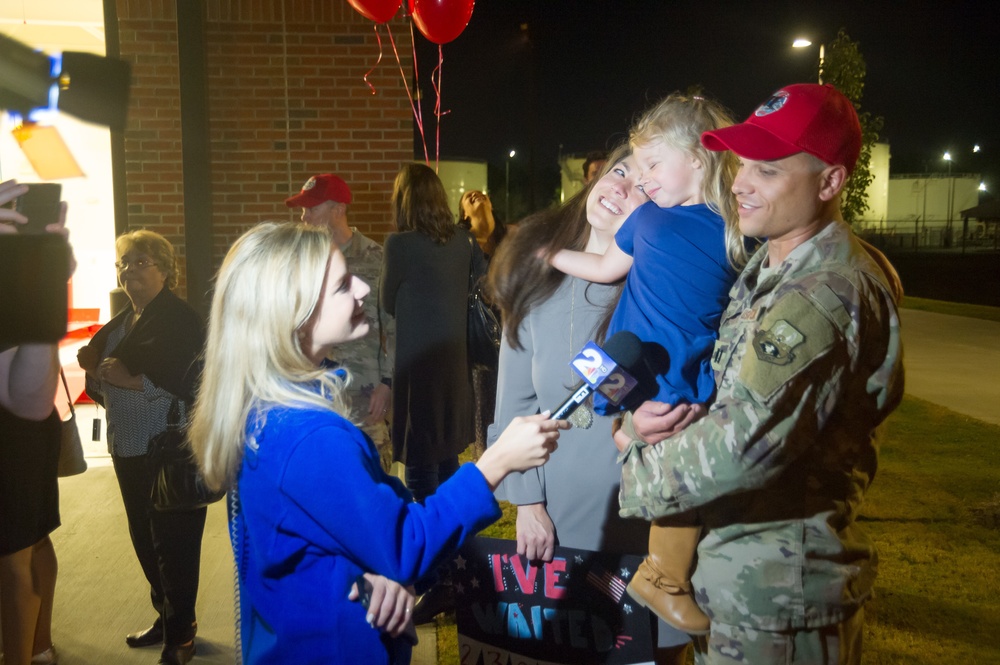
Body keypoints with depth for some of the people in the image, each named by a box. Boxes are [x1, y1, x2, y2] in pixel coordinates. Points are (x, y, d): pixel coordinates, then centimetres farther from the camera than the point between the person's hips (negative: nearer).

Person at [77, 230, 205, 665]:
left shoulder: (180, 319, -12)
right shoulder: (120, 322, 13)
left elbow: (184, 384, -21)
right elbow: (102, 386, 17)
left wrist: (124, 377, -22)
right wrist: (95, 368, -4)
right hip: (129, 450, 8)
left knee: (174, 544, 1)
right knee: (145, 542, 17)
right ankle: (167, 617, 35)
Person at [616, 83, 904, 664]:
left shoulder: (827, 295, -25)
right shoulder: (771, 268, 6)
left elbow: (743, 444, -32)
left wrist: (639, 473, -15)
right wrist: (649, 415, -9)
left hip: (777, 595, -9)